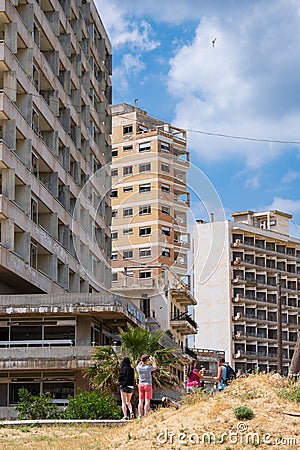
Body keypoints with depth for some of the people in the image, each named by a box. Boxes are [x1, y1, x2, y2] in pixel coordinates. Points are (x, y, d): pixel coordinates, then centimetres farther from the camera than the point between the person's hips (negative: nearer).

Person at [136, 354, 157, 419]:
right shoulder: (148, 367, -15)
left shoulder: (139, 367, -6)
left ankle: (140, 416, 3)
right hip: (148, 385, -4)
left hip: (141, 385, 4)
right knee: (147, 401, -3)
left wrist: (141, 361, 24)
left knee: (141, 401, 6)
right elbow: (155, 367, 7)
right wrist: (152, 360, 20)